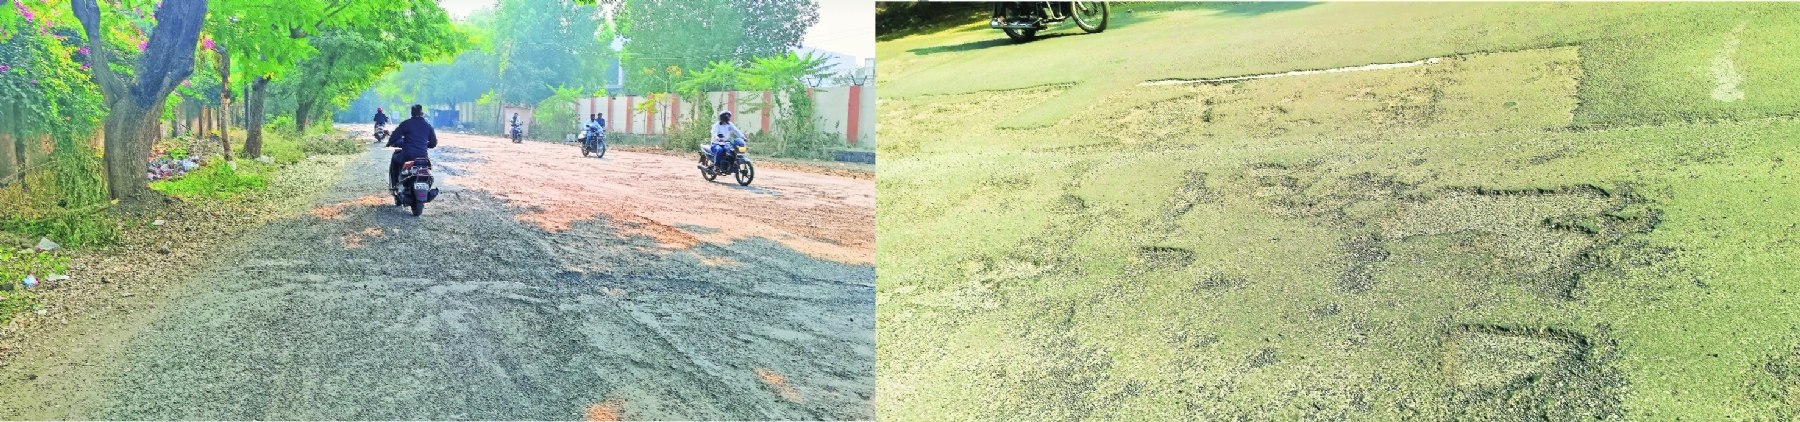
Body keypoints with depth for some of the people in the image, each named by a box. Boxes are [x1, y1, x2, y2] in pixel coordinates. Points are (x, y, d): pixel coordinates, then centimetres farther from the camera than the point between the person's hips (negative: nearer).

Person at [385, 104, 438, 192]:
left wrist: (390, 143, 17)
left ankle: (394, 185, 27)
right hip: (423, 157, 3)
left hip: (407, 156, -3)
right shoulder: (428, 126, 8)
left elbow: (395, 136, -4)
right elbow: (433, 143, 12)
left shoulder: (407, 123, -3)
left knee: (395, 159, 30)